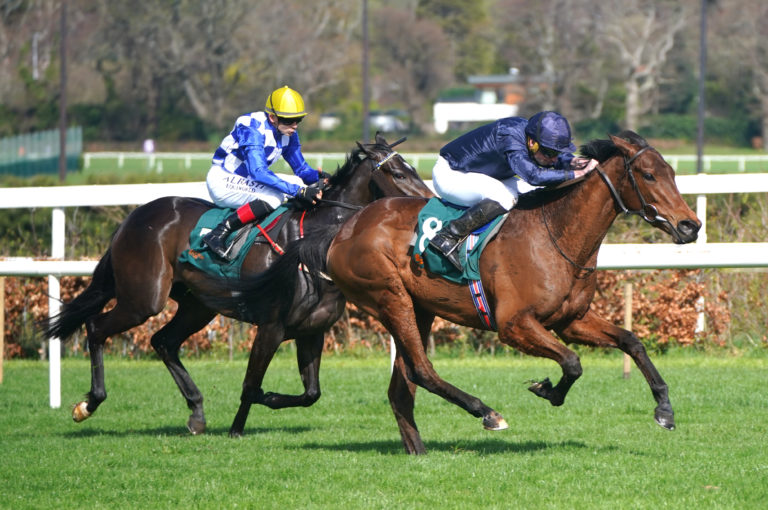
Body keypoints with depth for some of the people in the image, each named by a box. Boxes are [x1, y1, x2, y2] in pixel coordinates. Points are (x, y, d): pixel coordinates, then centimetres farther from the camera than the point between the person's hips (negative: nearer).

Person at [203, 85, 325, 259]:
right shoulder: (253, 128, -26)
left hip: (246, 180, 9)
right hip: (223, 181, -9)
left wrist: (318, 175, -17)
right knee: (275, 195, -31)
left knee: (298, 183, 0)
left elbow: (301, 170, 7)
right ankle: (219, 233, -32)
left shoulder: (289, 132, 0)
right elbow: (258, 172, -36)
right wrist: (298, 191, -41)